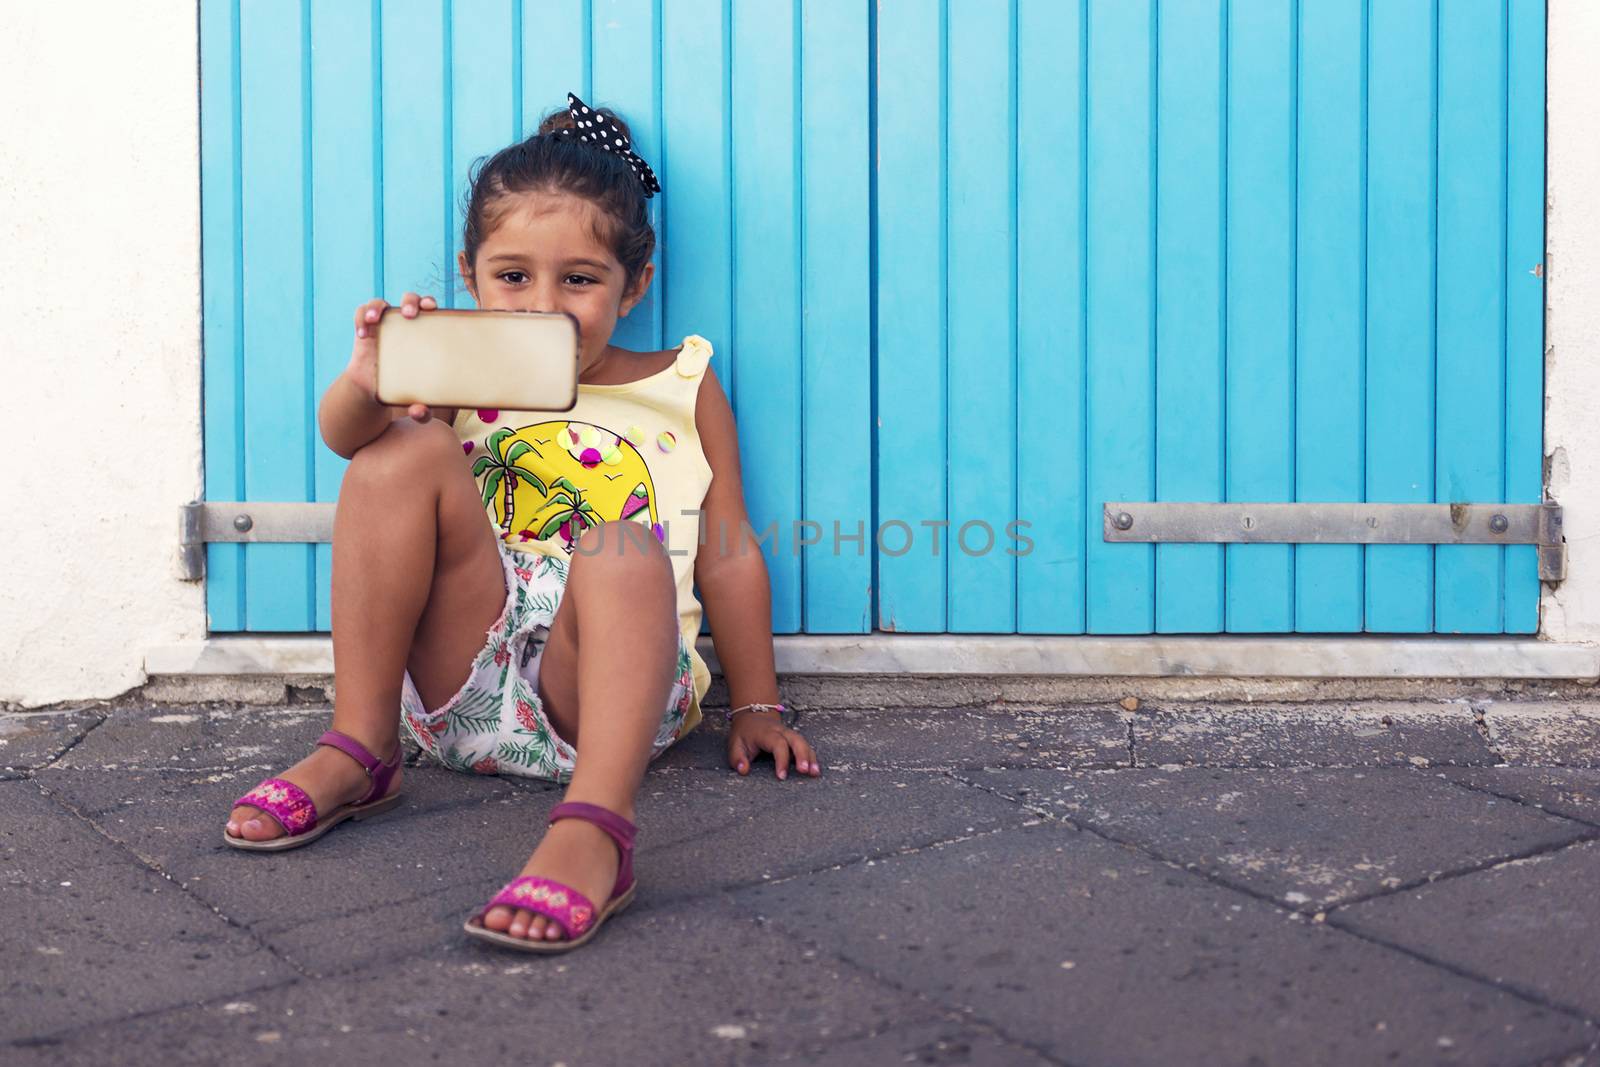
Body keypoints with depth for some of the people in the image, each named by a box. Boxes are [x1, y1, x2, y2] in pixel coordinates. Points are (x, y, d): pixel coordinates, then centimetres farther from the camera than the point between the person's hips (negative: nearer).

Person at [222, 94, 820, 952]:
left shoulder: (683, 388, 14)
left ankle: (592, 830, -54)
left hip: (604, 690, -2)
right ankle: (358, 754, -15)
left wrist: (755, 708, 12)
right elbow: (344, 434, -7)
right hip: (464, 686, 2)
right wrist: (366, 384, -31)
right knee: (409, 450, -14)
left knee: (624, 551, -33)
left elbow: (729, 557, 15)